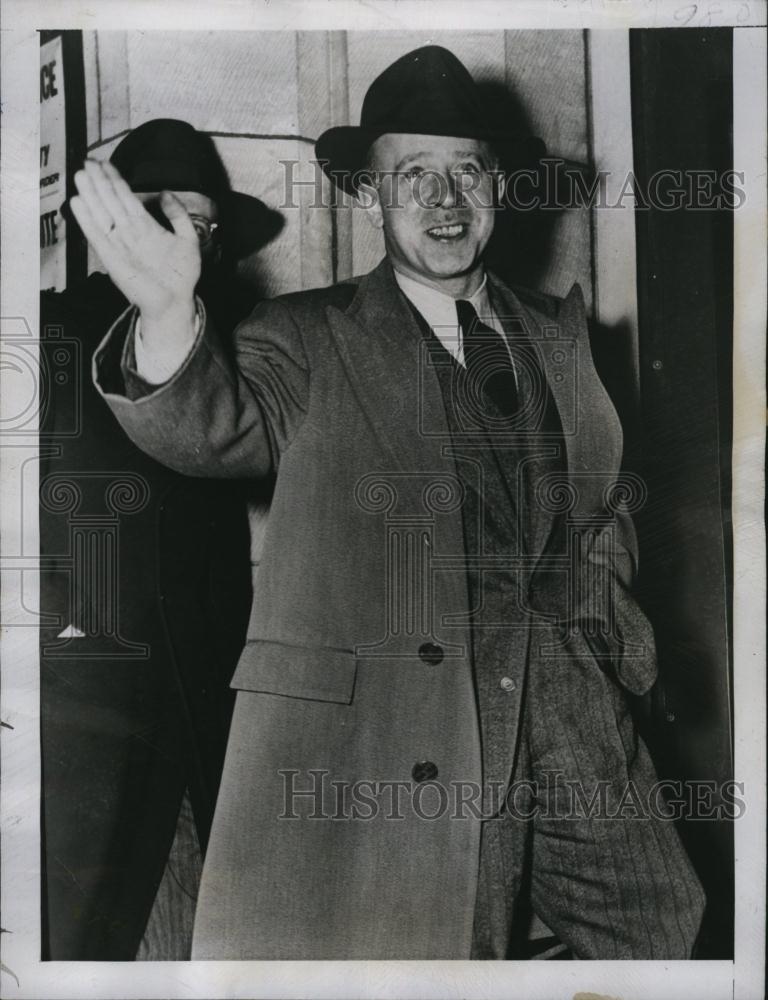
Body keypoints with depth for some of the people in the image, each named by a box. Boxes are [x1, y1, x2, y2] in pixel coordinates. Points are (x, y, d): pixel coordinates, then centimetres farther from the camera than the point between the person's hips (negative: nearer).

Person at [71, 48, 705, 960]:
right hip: (364, 761, -4)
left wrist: (598, 605, 10)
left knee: (658, 941, 12)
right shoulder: (305, 338, 1)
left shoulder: (560, 331, 14)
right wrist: (168, 312, -34)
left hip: (577, 749, 5)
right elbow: (213, 430, -16)